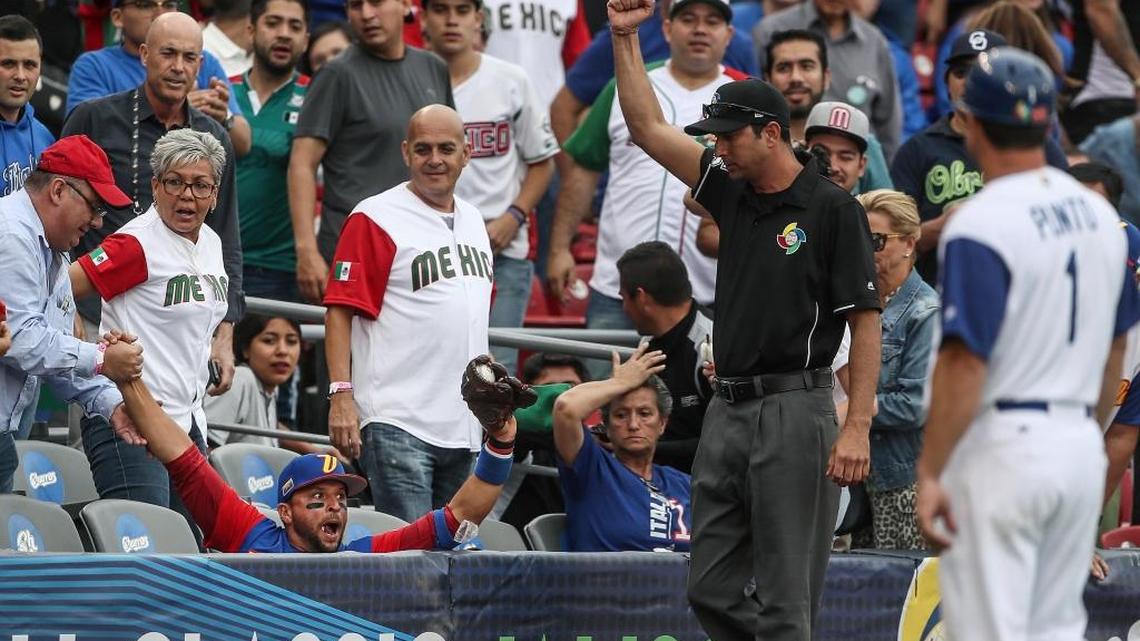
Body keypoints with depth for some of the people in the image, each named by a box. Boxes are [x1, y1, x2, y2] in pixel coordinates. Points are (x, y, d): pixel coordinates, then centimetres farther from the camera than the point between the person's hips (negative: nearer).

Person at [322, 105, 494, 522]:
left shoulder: (473, 221, 17)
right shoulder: (376, 218, -6)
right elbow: (340, 310, -10)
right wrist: (341, 395, -19)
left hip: (464, 425, 7)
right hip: (397, 424, -7)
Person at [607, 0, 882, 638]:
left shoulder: (833, 208, -7)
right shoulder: (732, 194, 12)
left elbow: (866, 322, -10)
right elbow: (649, 128, 15)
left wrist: (858, 427, -17)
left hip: (795, 411, -8)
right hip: (728, 411, 8)